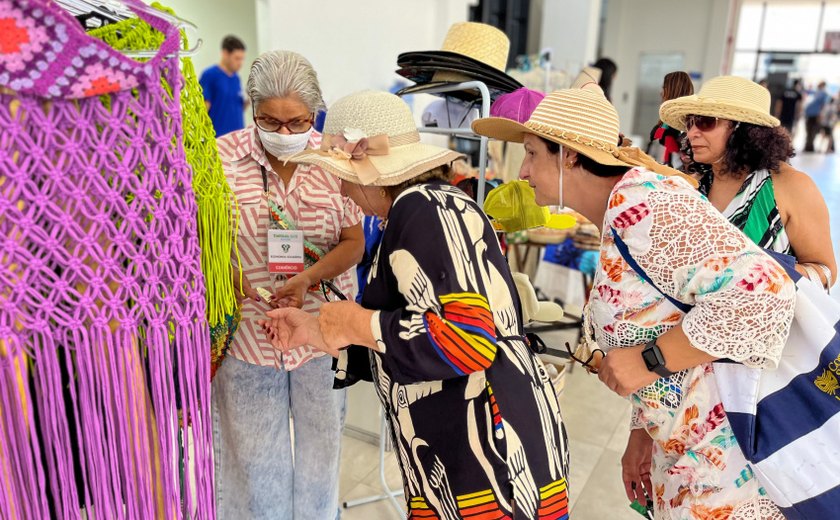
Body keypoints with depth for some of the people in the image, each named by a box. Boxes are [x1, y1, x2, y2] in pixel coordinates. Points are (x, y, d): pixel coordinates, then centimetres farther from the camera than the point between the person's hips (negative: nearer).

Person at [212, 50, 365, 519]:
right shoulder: (222, 157, -8)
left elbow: (354, 242, -3)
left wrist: (307, 279, -20)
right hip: (246, 329, -1)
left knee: (321, 442, 18)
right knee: (254, 451, 14)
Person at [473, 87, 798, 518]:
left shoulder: (639, 201, -21)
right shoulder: (616, 222, 8)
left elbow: (761, 291, -31)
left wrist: (650, 359, -23)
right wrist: (644, 429, 13)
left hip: (734, 450, -9)